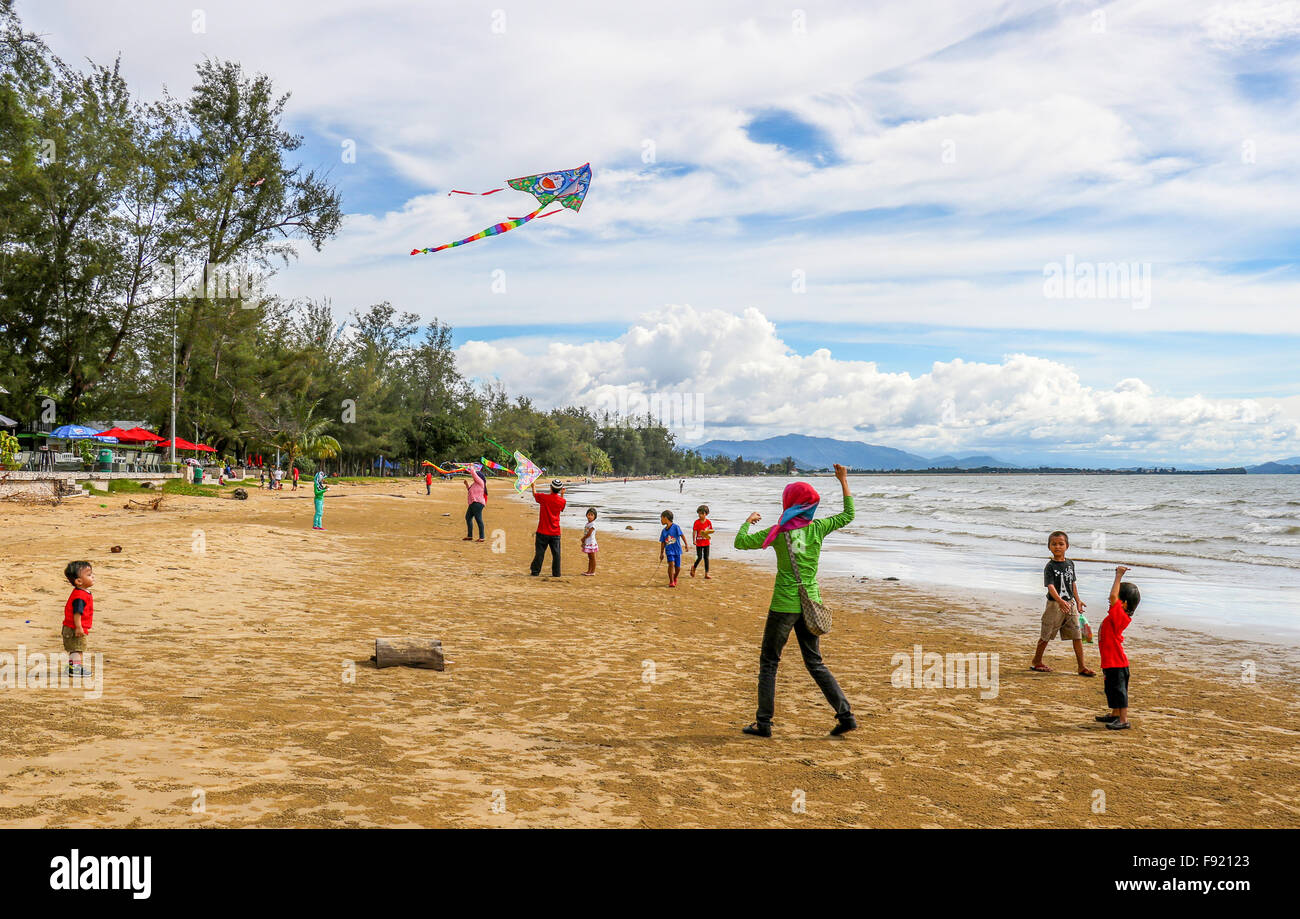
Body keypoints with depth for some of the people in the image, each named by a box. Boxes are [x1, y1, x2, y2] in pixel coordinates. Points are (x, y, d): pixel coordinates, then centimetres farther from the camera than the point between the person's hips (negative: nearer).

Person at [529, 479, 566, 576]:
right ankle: (556, 573, 7)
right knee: (556, 553, 6)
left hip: (543, 532, -2)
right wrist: (562, 495, 26)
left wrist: (533, 486, 31)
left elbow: (535, 494, 12)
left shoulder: (544, 498, -10)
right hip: (555, 533, 2)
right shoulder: (562, 501, -4)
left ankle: (535, 571, 12)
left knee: (540, 552, 6)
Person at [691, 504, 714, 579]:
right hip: (699, 543, -2)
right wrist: (694, 540, -21)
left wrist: (707, 533, -12)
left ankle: (706, 574, 7)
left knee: (706, 558, 4)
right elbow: (694, 531, -11)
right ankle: (694, 568, 27)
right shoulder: (697, 522, -10)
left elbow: (711, 530, 9)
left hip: (706, 542, 2)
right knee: (699, 557, -2)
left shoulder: (708, 522, -2)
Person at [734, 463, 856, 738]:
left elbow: (740, 542, -5)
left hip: (784, 605, -4)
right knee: (815, 663, 15)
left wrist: (748, 521, 13)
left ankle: (763, 723, 9)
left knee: (769, 662, 8)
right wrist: (843, 481, 21)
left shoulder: (778, 532, -9)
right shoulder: (817, 528, 0)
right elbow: (848, 515, 15)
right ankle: (846, 715, 8)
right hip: (811, 604, 4)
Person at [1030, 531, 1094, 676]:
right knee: (1046, 635, 6)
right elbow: (1050, 586, -23)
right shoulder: (1050, 567, -12)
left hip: (1070, 604, 5)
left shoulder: (1070, 564, 7)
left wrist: (1078, 600, 19)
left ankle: (1082, 667, 6)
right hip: (1054, 604, -5)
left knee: (1077, 635, 2)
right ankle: (1036, 662, 22)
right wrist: (1060, 601, -37)